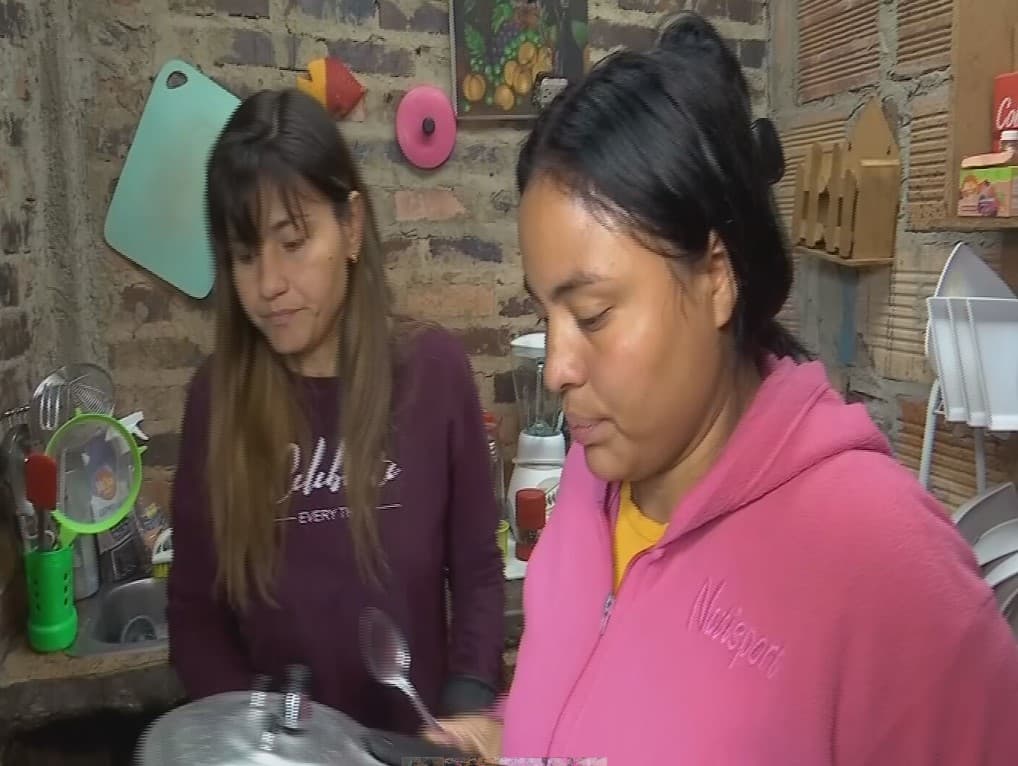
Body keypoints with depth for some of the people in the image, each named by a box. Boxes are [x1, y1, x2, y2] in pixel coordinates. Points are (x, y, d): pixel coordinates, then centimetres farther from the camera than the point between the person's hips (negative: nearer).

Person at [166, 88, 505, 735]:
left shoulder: (434, 369, -12)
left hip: (412, 737, -1)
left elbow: (477, 570, -5)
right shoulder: (217, 395, -9)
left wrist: (468, 713, -17)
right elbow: (194, 609, -3)